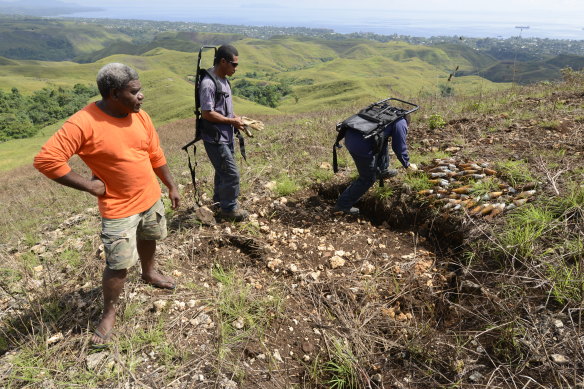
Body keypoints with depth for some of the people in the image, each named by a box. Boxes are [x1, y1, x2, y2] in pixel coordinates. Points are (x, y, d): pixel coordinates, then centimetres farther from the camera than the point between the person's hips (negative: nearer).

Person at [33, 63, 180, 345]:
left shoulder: (140, 117, -4)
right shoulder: (83, 123, -24)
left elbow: (156, 156, 7)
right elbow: (46, 160, -25)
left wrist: (171, 186, 12)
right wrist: (89, 186, -21)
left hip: (151, 198, 6)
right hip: (119, 208, -6)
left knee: (148, 238, 27)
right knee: (119, 264, 0)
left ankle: (149, 273, 55)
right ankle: (109, 313, 23)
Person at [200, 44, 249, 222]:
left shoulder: (224, 80, 9)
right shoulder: (208, 83, -21)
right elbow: (207, 113, -23)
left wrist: (236, 118, 4)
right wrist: (232, 121, -16)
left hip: (226, 136, 9)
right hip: (215, 138, -9)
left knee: (223, 171, 21)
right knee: (231, 173, -3)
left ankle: (219, 200, 39)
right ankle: (229, 208, 14)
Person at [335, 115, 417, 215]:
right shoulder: (401, 123, 8)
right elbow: (400, 148, 6)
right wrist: (408, 165, 23)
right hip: (361, 145, -8)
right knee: (368, 179, 9)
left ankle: (383, 171, 45)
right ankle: (343, 205, 16)